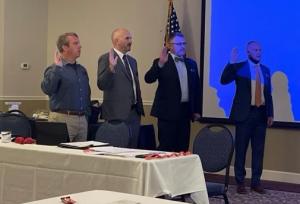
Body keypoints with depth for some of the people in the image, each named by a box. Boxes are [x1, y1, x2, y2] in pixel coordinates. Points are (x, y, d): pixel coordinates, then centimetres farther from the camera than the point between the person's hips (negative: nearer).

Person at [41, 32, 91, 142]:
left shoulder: (82, 70, 16)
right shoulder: (54, 70, -4)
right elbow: (47, 89, -23)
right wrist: (57, 67, -20)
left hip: (82, 119, 6)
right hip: (62, 119, -6)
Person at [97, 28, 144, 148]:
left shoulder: (132, 61, 17)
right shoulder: (106, 59, -7)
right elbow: (101, 85, -16)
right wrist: (111, 67, -30)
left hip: (134, 113, 7)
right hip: (118, 114, -7)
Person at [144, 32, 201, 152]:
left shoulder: (191, 64, 14)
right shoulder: (161, 63, -2)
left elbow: (196, 88, 16)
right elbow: (148, 79, -16)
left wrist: (197, 110, 12)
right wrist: (160, 63, -30)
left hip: (185, 111, 5)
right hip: (168, 112, -5)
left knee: (183, 149, 7)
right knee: (166, 148, -2)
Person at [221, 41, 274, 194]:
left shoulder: (265, 70, 12)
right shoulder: (239, 67, 0)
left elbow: (268, 93, 13)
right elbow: (224, 80, -15)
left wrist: (270, 114, 8)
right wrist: (231, 63, -24)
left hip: (261, 114, 4)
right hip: (245, 113, -4)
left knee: (259, 149, 6)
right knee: (241, 149, 1)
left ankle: (256, 181, 14)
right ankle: (240, 182, 10)